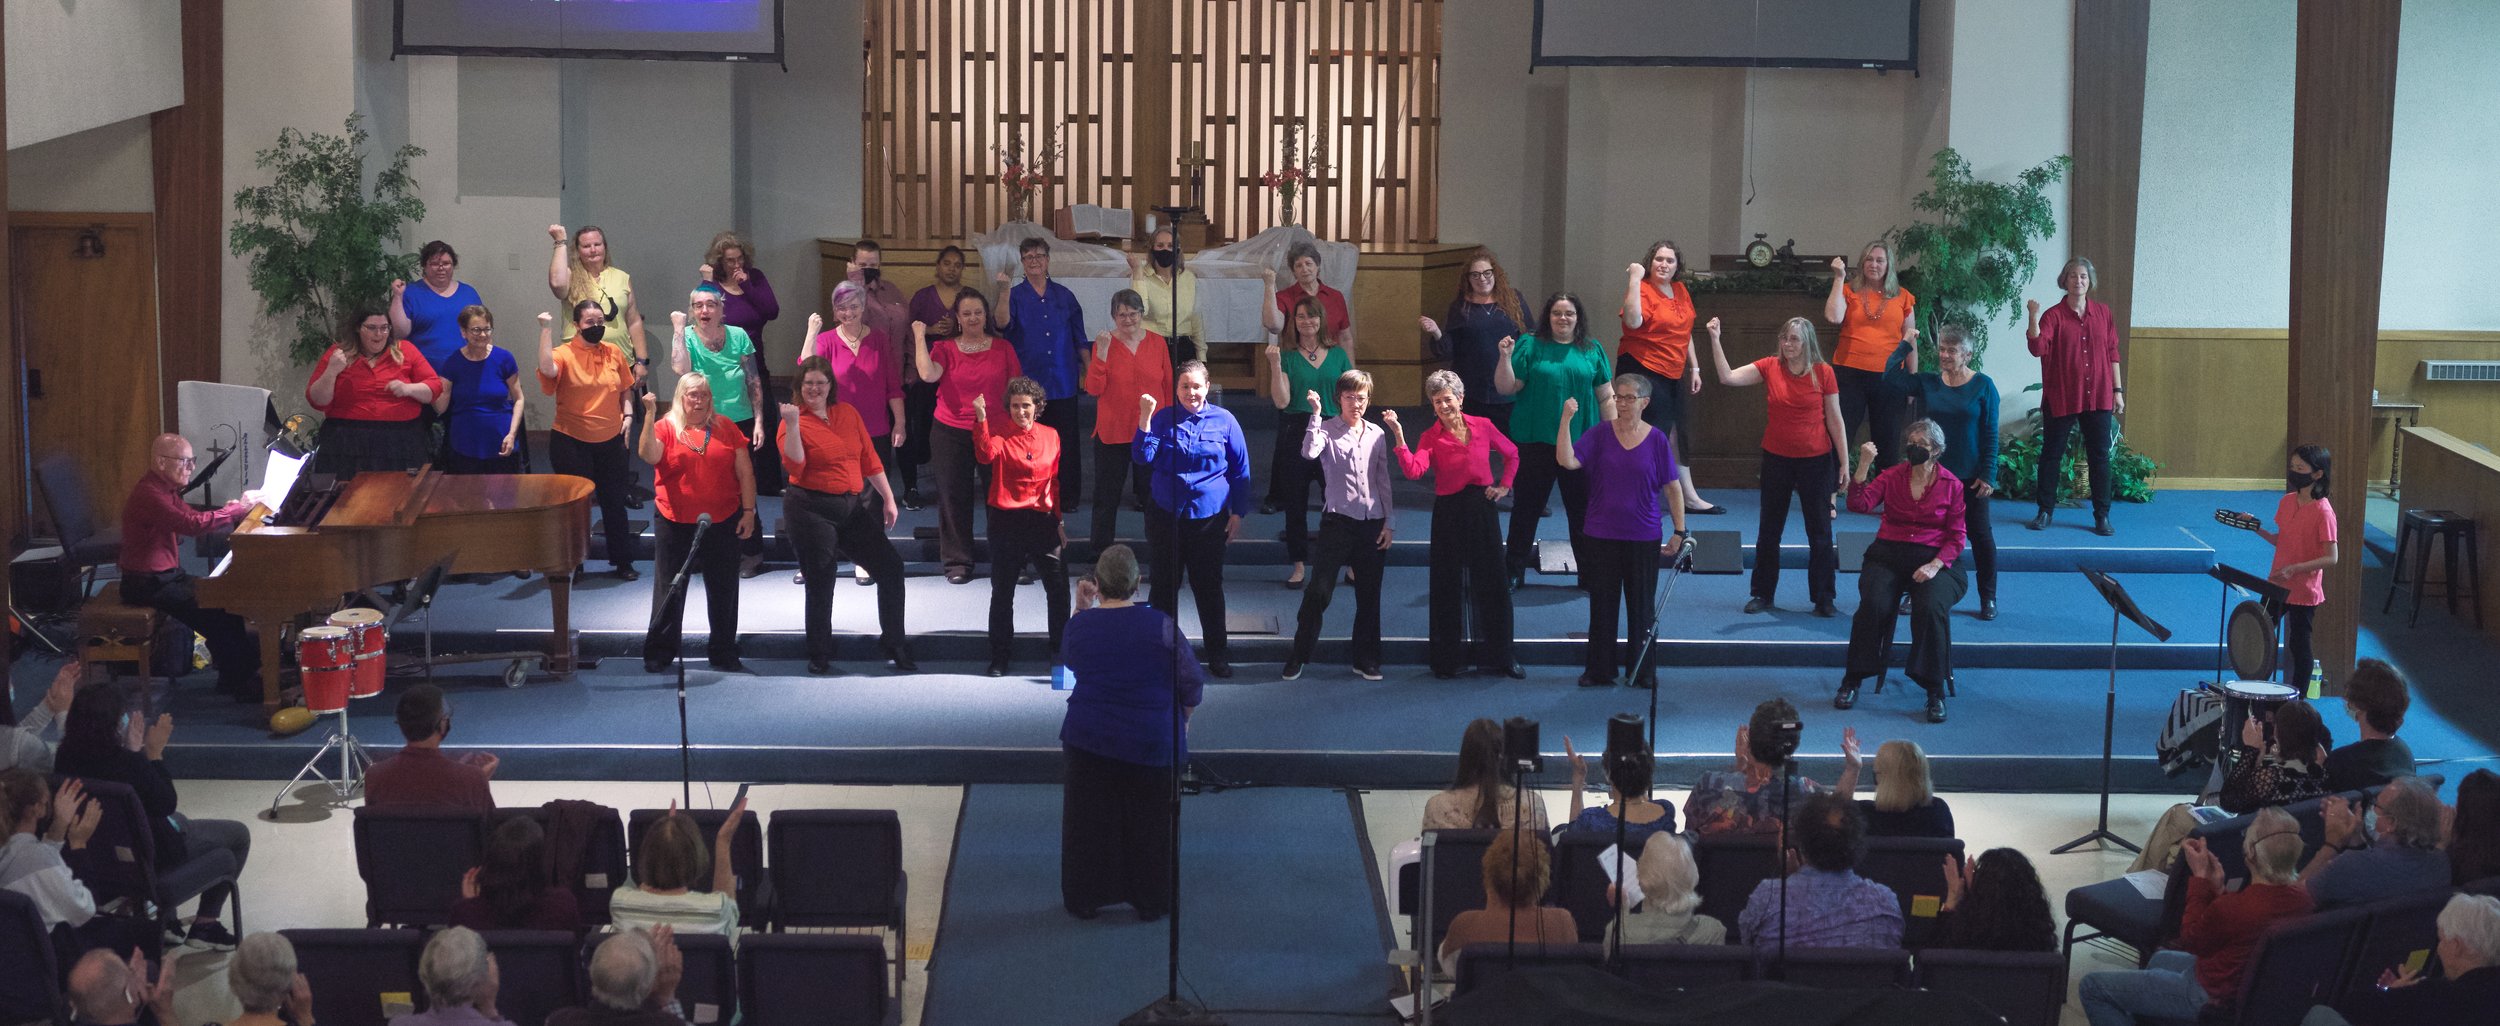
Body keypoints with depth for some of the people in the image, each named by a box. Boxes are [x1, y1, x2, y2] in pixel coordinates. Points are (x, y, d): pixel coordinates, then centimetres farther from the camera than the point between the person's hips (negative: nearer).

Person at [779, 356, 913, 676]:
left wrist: (888, 499, 11)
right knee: (820, 584, 1)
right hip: (812, 510, -5)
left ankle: (893, 644, 15)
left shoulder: (848, 413, 8)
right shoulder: (794, 420, -5)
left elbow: (870, 459, 11)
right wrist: (792, 424, -25)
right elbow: (794, 467, -19)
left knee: (891, 566, 1)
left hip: (853, 506, 5)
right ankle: (819, 657, 16)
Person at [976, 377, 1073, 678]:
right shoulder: (1001, 435, -3)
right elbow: (986, 455, -25)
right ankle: (999, 656, 16)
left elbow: (1056, 480, 11)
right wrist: (981, 420, -36)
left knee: (1059, 589, 4)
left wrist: (1060, 520, 9)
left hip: (1043, 520, 2)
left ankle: (1060, 650, 19)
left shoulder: (1051, 436, 6)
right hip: (1006, 520, -2)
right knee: (1002, 591, 6)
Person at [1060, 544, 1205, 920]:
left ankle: (1084, 899, 26)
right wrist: (1179, 717, 12)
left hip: (1089, 739, 1)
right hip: (1151, 744, -1)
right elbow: (1192, 685, -7)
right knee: (1150, 825, 15)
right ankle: (1151, 901, 25)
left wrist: (1082, 608, 11)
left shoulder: (1079, 625, -7)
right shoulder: (1161, 625, -14)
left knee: (1089, 821, 17)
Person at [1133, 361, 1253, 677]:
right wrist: (1145, 418, -21)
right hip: (1167, 517, 1)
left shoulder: (1224, 421, -2)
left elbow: (1240, 469, 4)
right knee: (1164, 585, 7)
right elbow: (1142, 457, -11)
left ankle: (1216, 654, 19)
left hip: (1209, 517, -1)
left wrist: (1237, 512, 2)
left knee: (1209, 586, 8)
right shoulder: (1164, 419, 0)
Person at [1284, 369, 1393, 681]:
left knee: (1369, 596, 9)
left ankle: (1366, 661, 19)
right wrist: (1315, 414, -23)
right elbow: (1309, 453, -25)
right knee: (1319, 591, -6)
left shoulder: (1377, 434, 9)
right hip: (1337, 521, -4)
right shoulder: (1327, 430, -3)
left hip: (1372, 524, 4)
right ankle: (1298, 656, 5)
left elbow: (1384, 482, 12)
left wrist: (1389, 523, 9)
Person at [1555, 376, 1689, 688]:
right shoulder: (1600, 434, -3)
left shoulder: (1656, 440, -4)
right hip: (1602, 536, 1)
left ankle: (1643, 672, 21)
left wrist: (1679, 532, -1)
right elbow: (1567, 461, -16)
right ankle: (1599, 671, 20)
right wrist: (1566, 420, -25)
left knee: (1642, 607, 9)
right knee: (1602, 605, 10)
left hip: (1643, 538, -1)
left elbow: (1671, 489, 1)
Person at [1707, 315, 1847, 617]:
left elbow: (1835, 420, -3)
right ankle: (1762, 594, 23)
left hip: (1815, 460, -2)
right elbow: (1727, 377, -13)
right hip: (1776, 459, 2)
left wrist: (1844, 463, -4)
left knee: (1820, 533, 5)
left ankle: (1823, 598, 15)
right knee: (1769, 530, 11)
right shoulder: (1770, 367, -4)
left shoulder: (1823, 373, -8)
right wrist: (1715, 340, -22)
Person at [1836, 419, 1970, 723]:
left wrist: (1935, 565, -12)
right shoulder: (1892, 477, 6)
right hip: (1889, 555, 1)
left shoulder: (1951, 485, 5)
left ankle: (1935, 689, -18)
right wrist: (1864, 466, -18)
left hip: (1933, 559, -1)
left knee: (1931, 608, -31)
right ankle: (1852, 679, -12)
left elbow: (1956, 537, 4)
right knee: (1874, 605, -28)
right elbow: (1858, 505, -9)